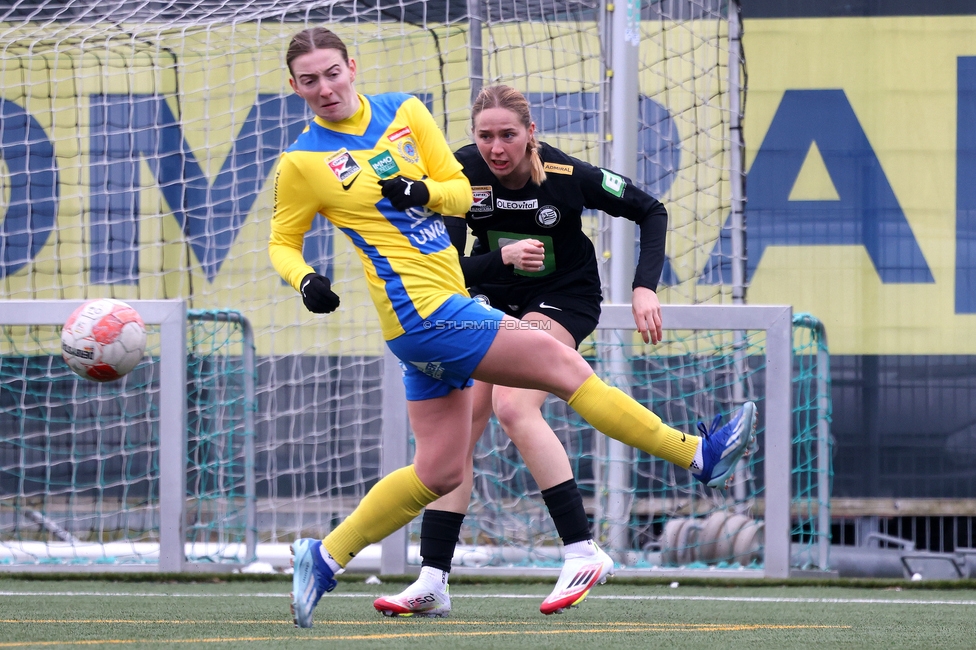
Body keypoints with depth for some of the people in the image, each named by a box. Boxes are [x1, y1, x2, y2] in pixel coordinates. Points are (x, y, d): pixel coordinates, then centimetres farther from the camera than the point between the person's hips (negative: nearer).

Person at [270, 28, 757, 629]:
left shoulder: (404, 112, 7)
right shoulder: (302, 162, -6)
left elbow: (460, 192, 9)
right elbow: (283, 244, 5)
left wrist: (423, 190, -12)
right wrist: (306, 281, -15)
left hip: (447, 303, 7)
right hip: (421, 312, -7)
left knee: (440, 471, 10)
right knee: (560, 361, -10)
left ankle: (326, 557, 16)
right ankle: (697, 454, -5)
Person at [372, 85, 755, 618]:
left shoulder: (566, 175, -24)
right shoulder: (461, 173, -18)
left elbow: (651, 212, -11)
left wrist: (645, 288, -22)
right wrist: (503, 258, -38)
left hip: (563, 298, -4)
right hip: (494, 294, 4)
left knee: (513, 406, -27)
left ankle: (583, 552, -23)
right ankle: (431, 582, -7)